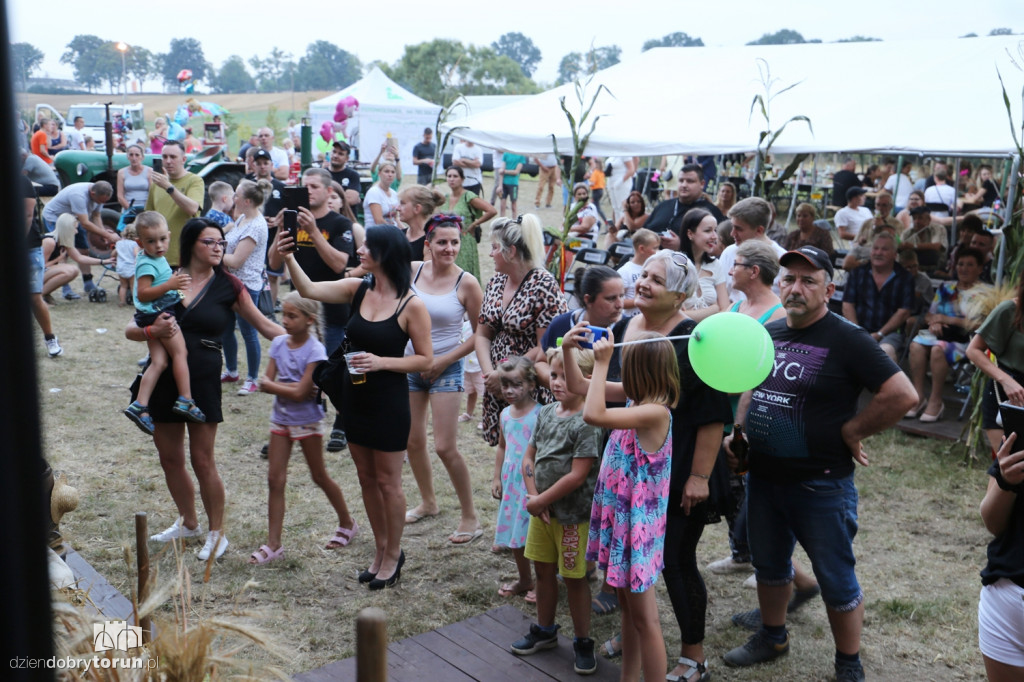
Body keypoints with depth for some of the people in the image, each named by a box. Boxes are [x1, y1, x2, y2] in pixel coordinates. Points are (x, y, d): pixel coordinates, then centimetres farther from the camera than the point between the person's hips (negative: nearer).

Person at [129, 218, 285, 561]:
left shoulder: (227, 286, -2)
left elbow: (265, 326, 2)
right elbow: (130, 330, 1)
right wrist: (153, 330, -21)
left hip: (203, 380, -3)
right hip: (164, 378, 3)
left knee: (202, 460, -1)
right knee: (169, 458, 13)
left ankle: (217, 532, 16)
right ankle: (188, 523, 34)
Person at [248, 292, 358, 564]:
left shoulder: (315, 350, -17)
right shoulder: (278, 343, 1)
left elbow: (300, 393, -22)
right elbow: (266, 382, -3)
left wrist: (271, 384, -12)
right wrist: (289, 386, -17)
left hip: (307, 421, -5)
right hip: (280, 419, 5)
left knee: (319, 477, 9)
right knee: (275, 480, 1)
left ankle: (347, 524, 30)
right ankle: (273, 543, 6)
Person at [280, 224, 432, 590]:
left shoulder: (412, 306, -15)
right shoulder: (357, 289, 0)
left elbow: (425, 359, -11)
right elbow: (309, 290, -6)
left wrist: (382, 362, -21)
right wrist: (289, 259, -20)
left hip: (389, 402, -6)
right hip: (354, 398, 6)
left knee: (387, 482, 7)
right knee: (366, 478, 16)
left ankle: (393, 555, 25)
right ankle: (380, 550, 33)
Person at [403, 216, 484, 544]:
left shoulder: (466, 283, -12)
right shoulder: (412, 271, -3)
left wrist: (443, 361, -10)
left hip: (445, 369, -4)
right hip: (410, 366, 4)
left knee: (445, 447, -7)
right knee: (413, 441, 13)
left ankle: (470, 517, 8)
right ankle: (428, 502, 36)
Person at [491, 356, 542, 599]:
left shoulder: (540, 414, -15)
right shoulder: (505, 414, 7)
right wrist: (497, 477, 13)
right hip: (511, 481, 7)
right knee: (515, 533, 15)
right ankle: (524, 580, 31)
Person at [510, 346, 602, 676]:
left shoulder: (587, 422, -20)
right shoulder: (545, 413, 3)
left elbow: (577, 476, -22)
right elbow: (529, 458, 8)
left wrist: (541, 500, -14)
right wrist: (534, 497, -5)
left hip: (573, 515, -7)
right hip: (541, 510, 7)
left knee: (574, 578, 5)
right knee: (543, 570, 19)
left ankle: (583, 642, 22)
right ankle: (545, 630, 38)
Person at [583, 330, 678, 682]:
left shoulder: (654, 412, -24)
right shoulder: (637, 400, 2)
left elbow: (593, 415, -36)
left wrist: (601, 363, -28)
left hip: (637, 524, -9)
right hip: (620, 517, 9)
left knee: (644, 617, 2)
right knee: (628, 608, 21)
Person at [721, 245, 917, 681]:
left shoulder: (847, 341, -14)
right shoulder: (768, 334, 5)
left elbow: (903, 395, -20)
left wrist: (851, 431, -14)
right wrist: (739, 432, 4)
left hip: (821, 485, -6)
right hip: (763, 477, 6)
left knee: (835, 579, 7)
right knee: (769, 564, 22)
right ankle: (772, 637, 44)